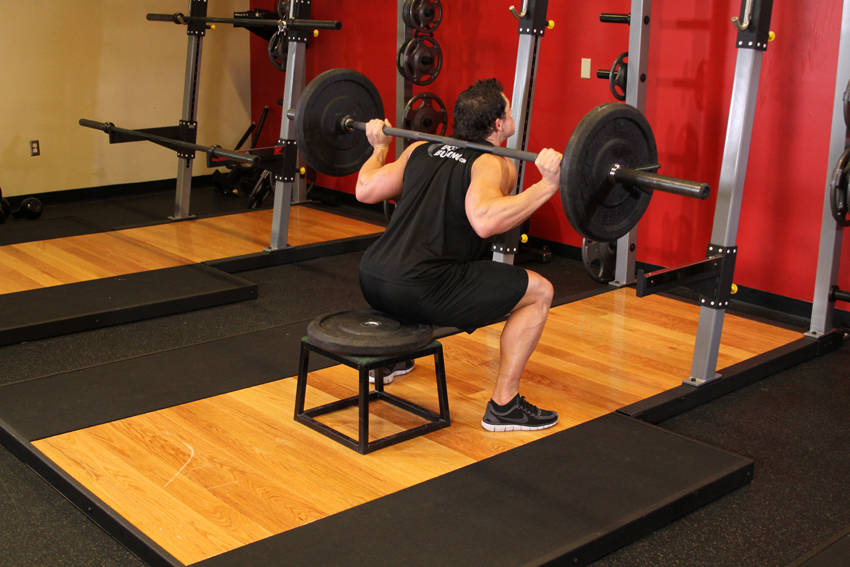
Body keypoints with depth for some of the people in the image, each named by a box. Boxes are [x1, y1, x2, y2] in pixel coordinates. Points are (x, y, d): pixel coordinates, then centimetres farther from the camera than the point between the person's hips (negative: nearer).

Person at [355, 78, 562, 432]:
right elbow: (484, 221, -24)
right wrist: (547, 185, -21)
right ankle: (503, 406, 6)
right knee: (540, 292, 2)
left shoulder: (422, 148, 17)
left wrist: (379, 146, 35)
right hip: (417, 291, -8)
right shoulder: (494, 164, -3)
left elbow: (365, 190, 19)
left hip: (371, 281, 8)